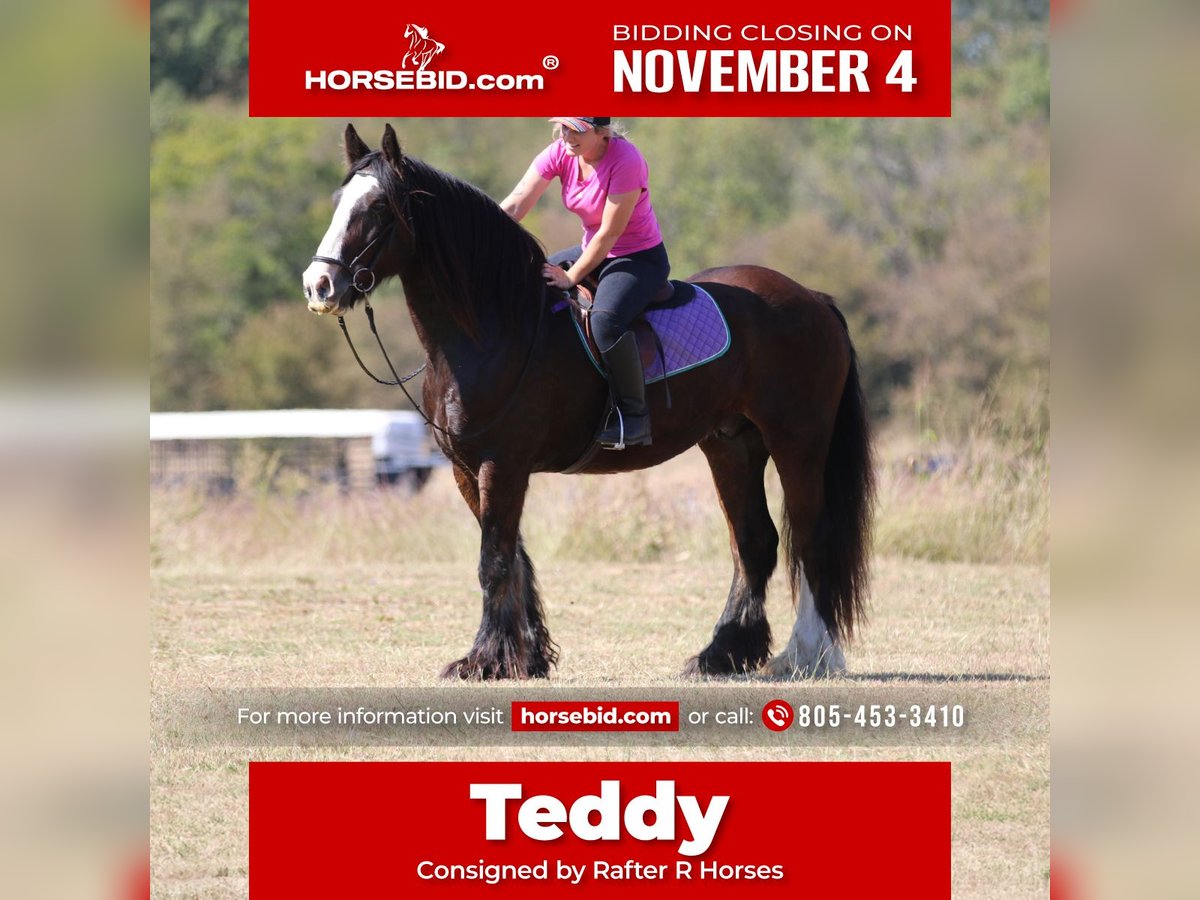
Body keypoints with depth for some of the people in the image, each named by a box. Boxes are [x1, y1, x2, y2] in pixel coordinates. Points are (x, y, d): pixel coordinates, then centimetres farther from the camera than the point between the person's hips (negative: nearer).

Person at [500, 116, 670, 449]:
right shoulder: (561, 153, -6)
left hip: (640, 257, -8)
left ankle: (634, 415, -23)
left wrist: (571, 277, -22)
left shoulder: (625, 161, -26)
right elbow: (514, 206, -11)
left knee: (605, 319, -35)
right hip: (593, 250, 8)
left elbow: (609, 234, -24)